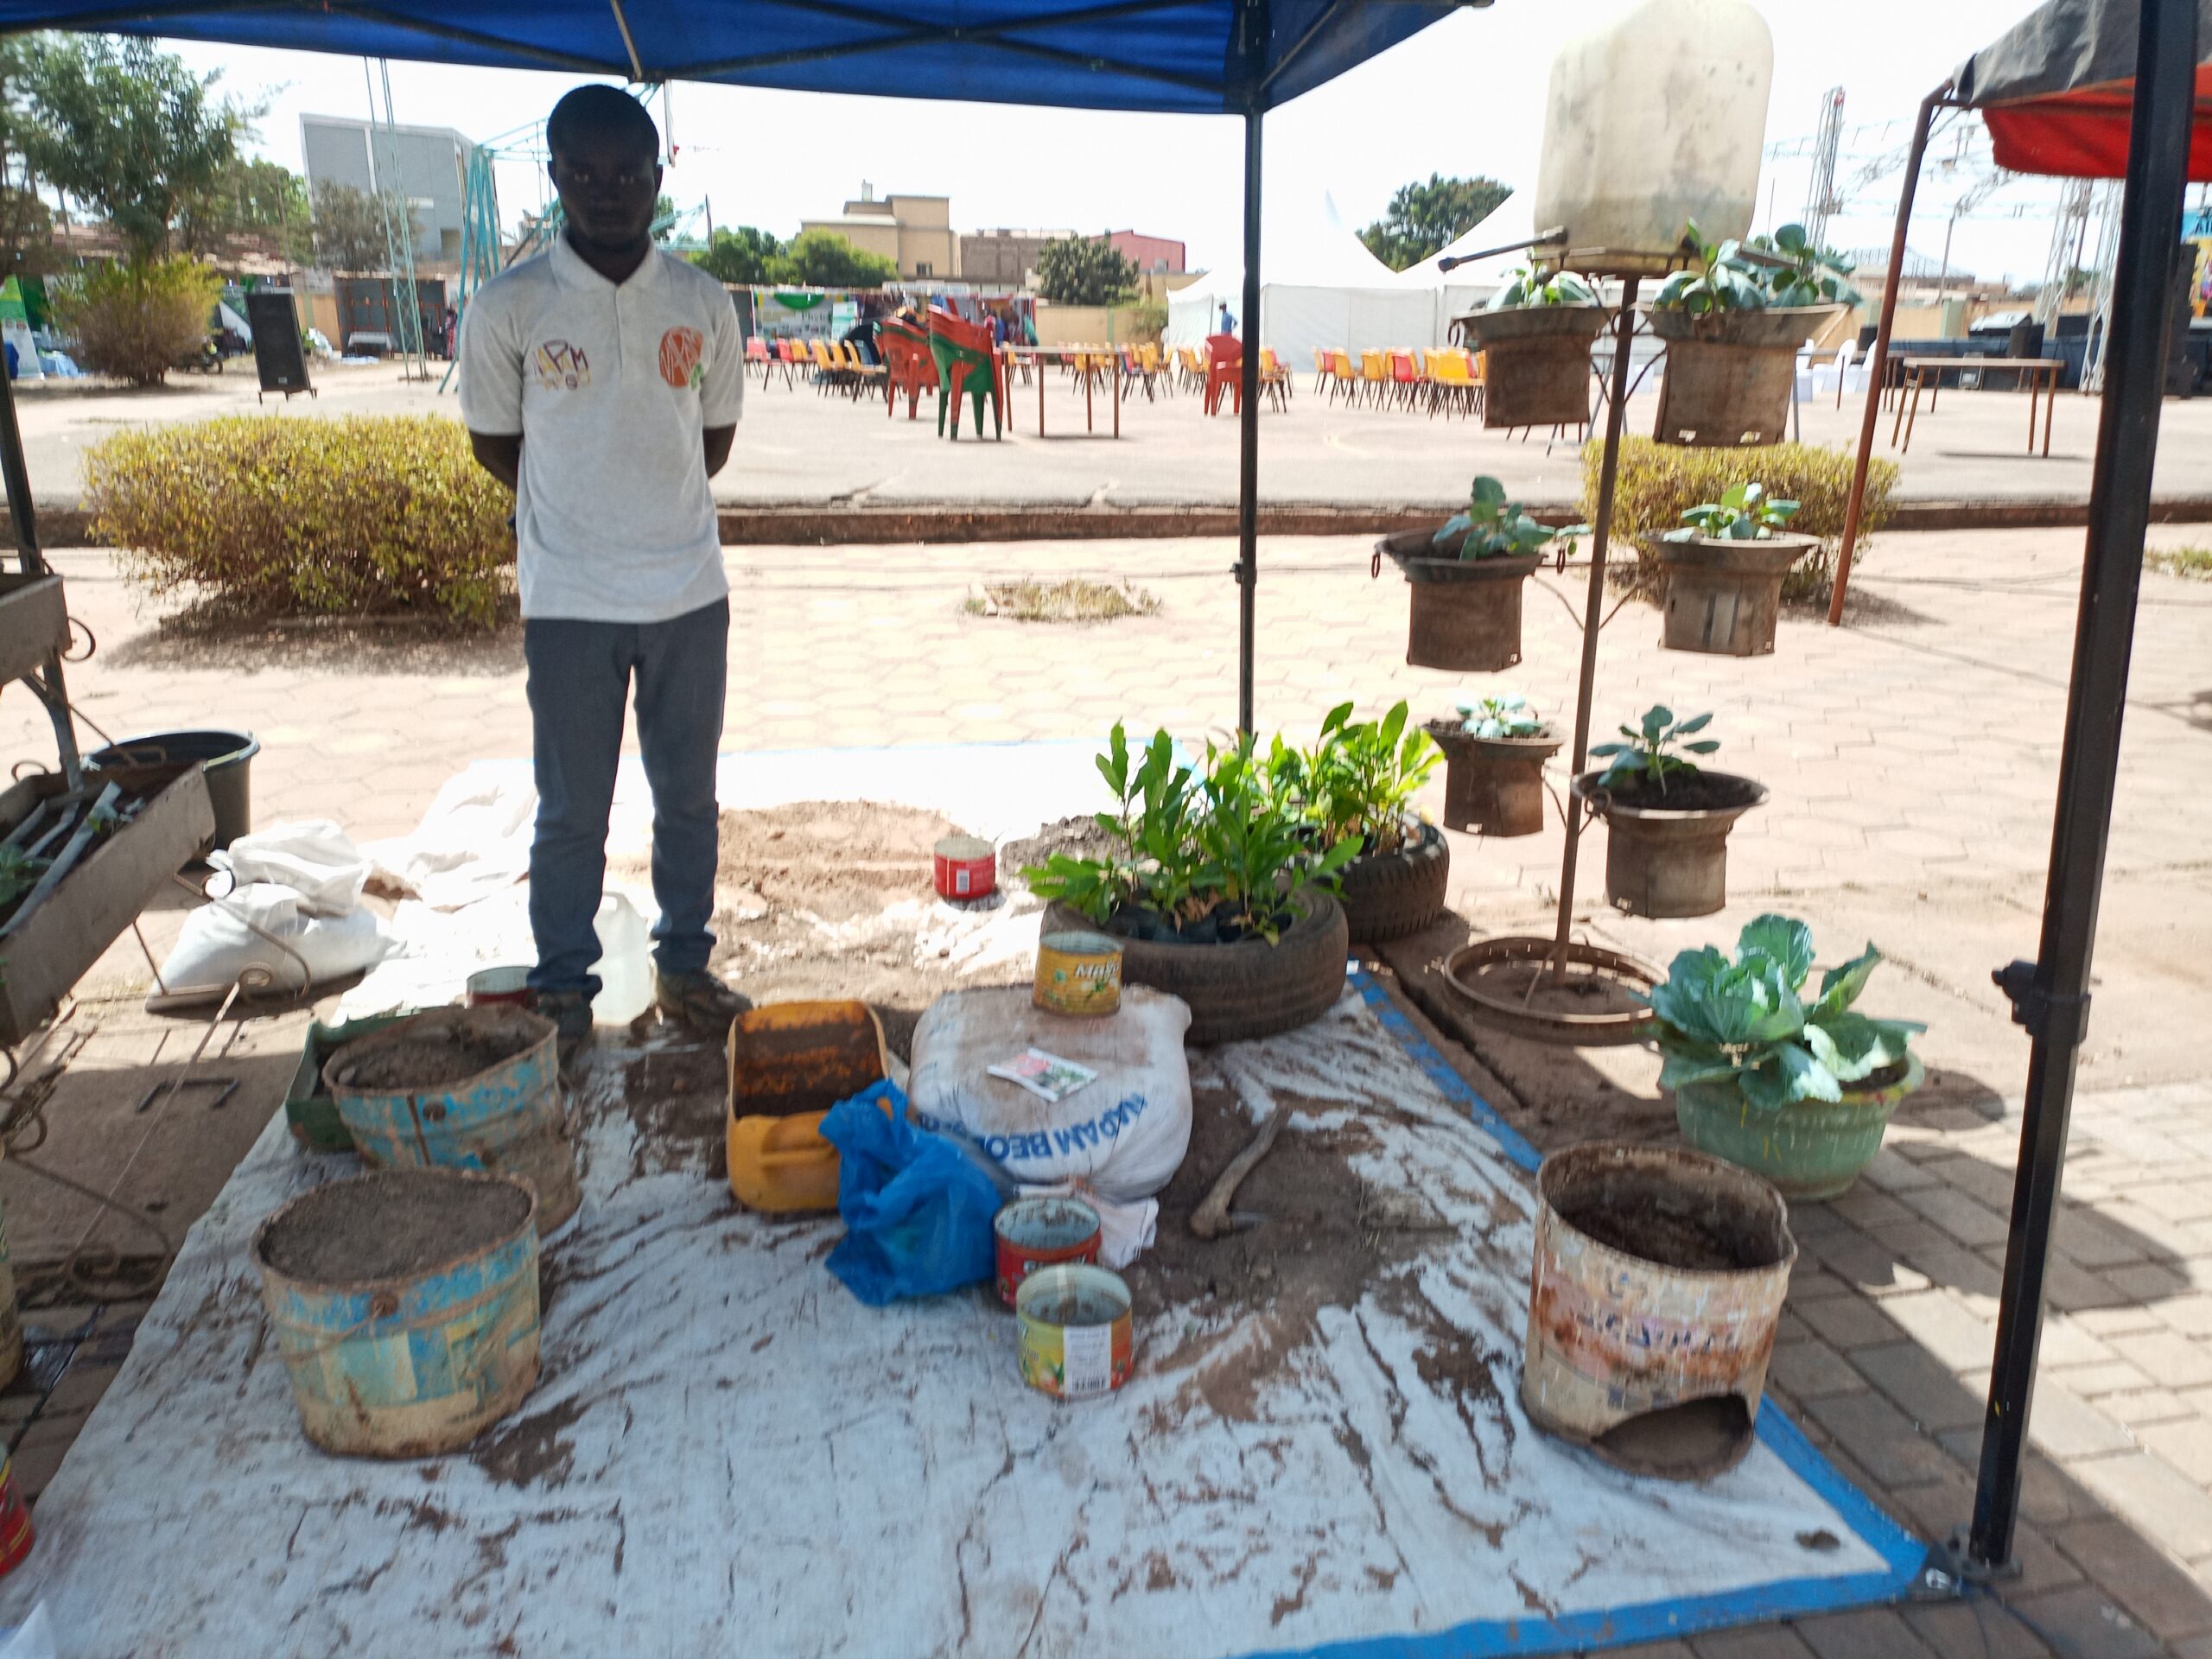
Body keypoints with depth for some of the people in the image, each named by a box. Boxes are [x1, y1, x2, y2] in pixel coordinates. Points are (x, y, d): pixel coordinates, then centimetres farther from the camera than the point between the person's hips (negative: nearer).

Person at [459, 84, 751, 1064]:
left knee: (689, 798, 12)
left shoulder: (702, 303, 2)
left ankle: (684, 969, 29)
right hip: (569, 604, -2)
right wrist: (578, 518, 8)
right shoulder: (508, 308, -6)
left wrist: (650, 506, 6)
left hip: (689, 593, 3)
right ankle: (562, 989, 23)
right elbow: (495, 443, 5)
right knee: (571, 812, 6)